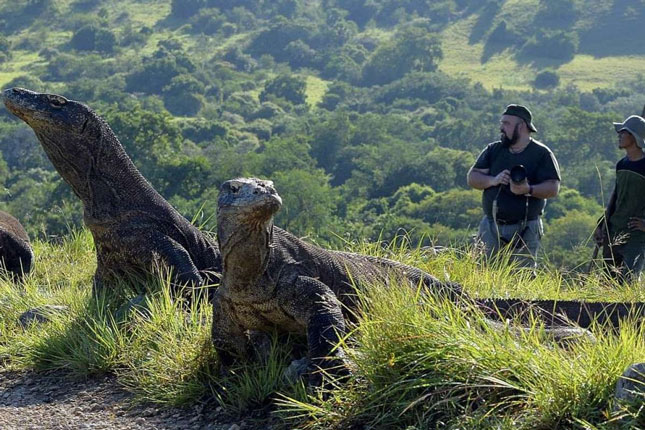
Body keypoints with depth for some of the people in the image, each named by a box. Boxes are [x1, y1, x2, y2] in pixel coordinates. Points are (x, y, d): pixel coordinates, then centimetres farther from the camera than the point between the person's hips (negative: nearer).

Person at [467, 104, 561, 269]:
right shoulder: (493, 150, 11)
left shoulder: (542, 154, 0)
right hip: (491, 227, 3)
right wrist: (493, 180, -14)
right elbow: (472, 178, 6)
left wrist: (528, 190, -25)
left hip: (525, 230, -3)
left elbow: (553, 188, -7)